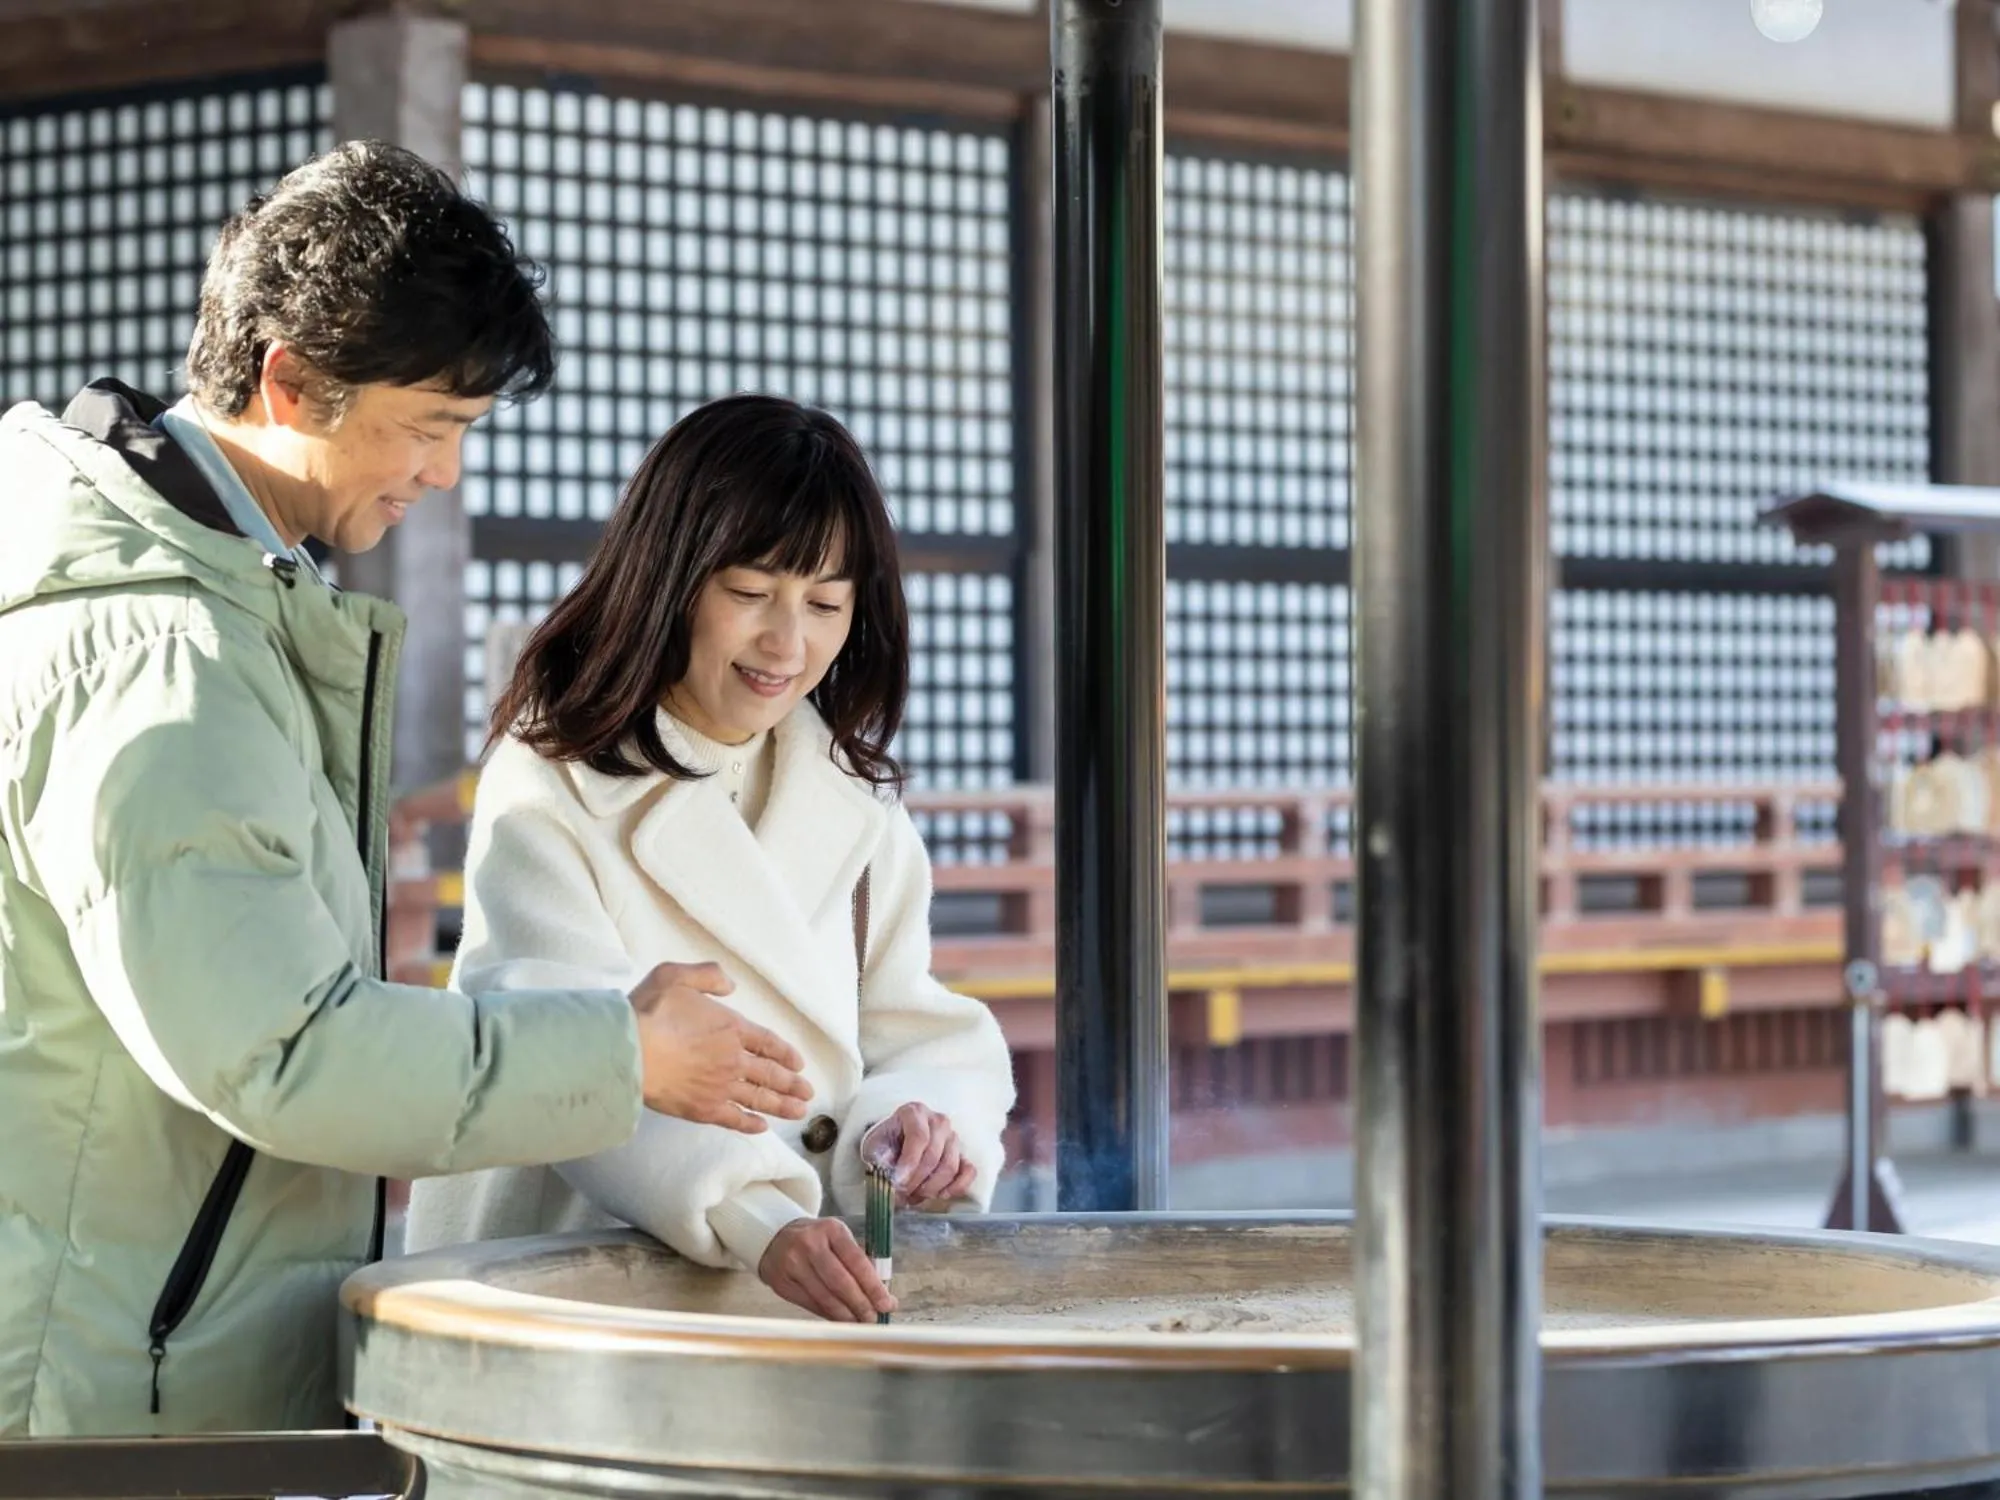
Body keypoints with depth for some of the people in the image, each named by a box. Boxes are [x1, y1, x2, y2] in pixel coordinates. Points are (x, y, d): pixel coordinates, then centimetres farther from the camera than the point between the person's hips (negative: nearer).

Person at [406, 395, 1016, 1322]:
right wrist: (756, 1222, -32)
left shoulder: (856, 804, 14)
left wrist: (921, 1118, -13)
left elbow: (922, 1036, 11)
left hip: (811, 1289, 5)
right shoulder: (545, 792, -4)